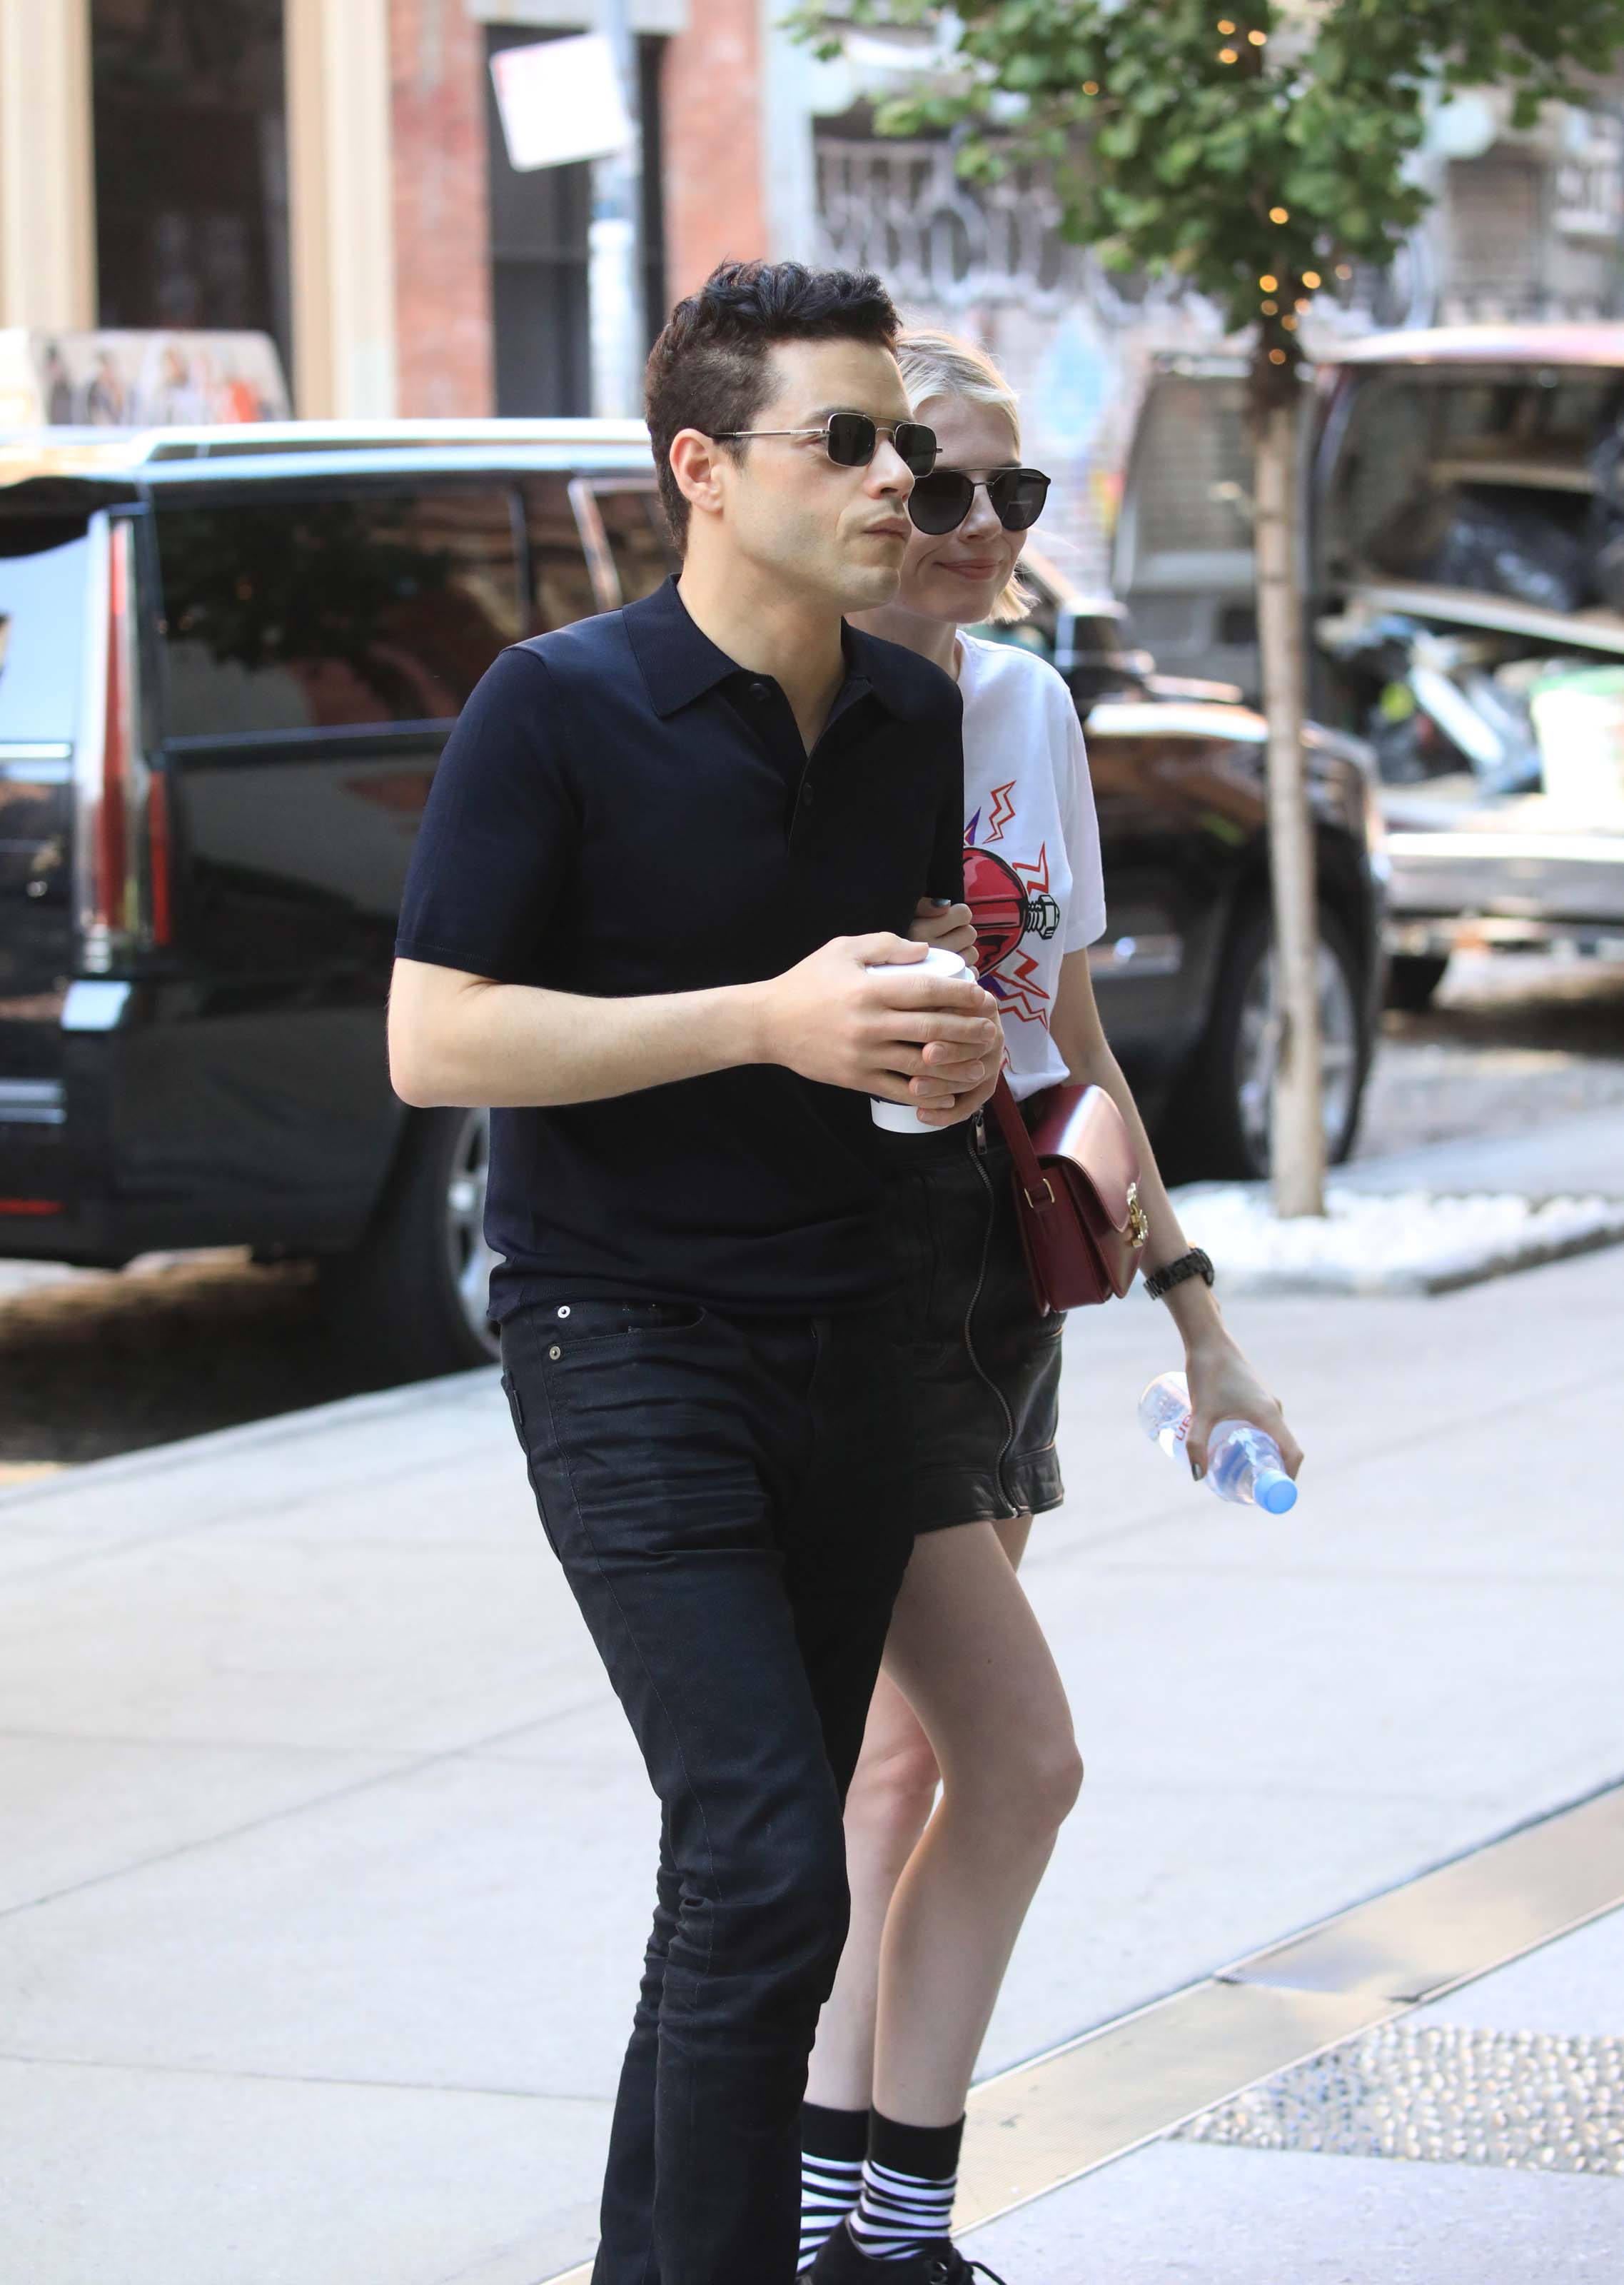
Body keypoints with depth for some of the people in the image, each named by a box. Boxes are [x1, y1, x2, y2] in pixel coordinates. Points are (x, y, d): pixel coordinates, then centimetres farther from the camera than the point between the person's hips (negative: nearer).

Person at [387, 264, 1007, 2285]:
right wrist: (770, 1021, -21)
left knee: (758, 1869, 10)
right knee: (768, 1864, -16)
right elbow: (433, 1042, -14)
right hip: (625, 1341, -6)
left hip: (843, 1344, 7)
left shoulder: (916, 715, 8)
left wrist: (953, 1057, -2)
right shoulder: (557, 710, -12)